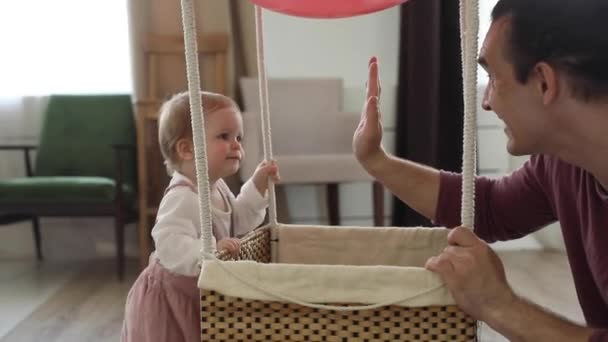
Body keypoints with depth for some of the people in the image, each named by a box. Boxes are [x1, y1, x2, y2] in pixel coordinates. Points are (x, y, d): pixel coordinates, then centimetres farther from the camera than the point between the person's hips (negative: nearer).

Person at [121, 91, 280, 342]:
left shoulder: (216, 188, 2)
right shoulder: (182, 198, -31)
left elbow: (237, 222, 13)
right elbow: (169, 247, -41)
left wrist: (257, 186, 4)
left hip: (196, 295, 9)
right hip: (167, 303, -9)